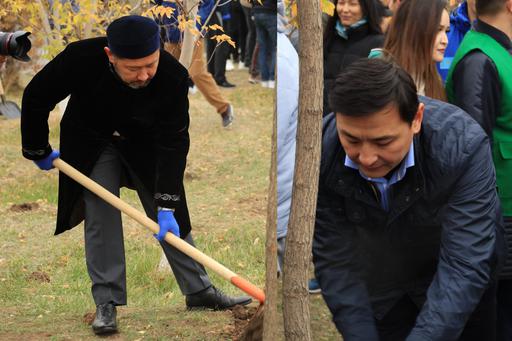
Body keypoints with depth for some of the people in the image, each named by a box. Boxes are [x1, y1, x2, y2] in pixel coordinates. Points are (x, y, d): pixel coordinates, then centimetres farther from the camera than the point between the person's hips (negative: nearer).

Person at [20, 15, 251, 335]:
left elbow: (172, 142, -28)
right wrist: (38, 150, -8)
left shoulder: (173, 76, -34)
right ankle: (107, 302, -3)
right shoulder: (80, 58, -36)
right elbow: (36, 99, -19)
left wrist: (166, 204, -32)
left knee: (170, 220, 3)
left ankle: (199, 290, 14)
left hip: (145, 141, 1)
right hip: (91, 141, -1)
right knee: (100, 215, -10)